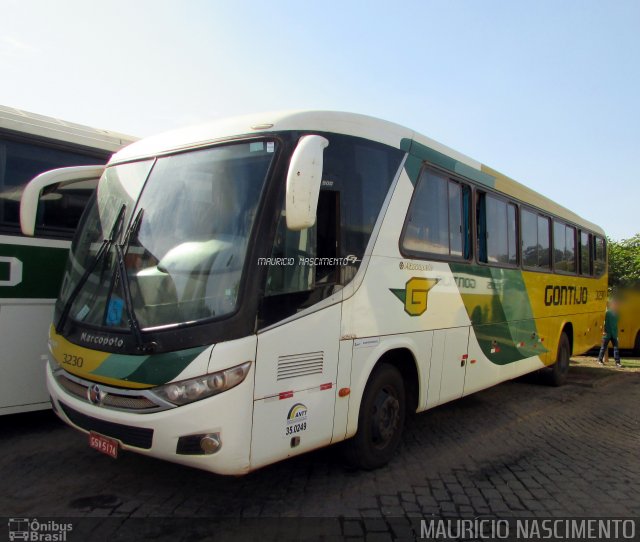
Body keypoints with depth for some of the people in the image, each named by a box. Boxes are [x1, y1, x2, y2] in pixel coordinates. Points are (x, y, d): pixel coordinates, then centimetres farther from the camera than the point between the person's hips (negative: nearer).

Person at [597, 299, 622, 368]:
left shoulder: (616, 313, 9)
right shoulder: (607, 313, -8)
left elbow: (616, 323, 17)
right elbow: (603, 322, -10)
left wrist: (616, 332, 16)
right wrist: (603, 331, -15)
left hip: (614, 334, 5)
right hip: (607, 333, -5)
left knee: (616, 347, -1)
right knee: (604, 347, 6)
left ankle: (617, 362, -2)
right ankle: (600, 359, 18)